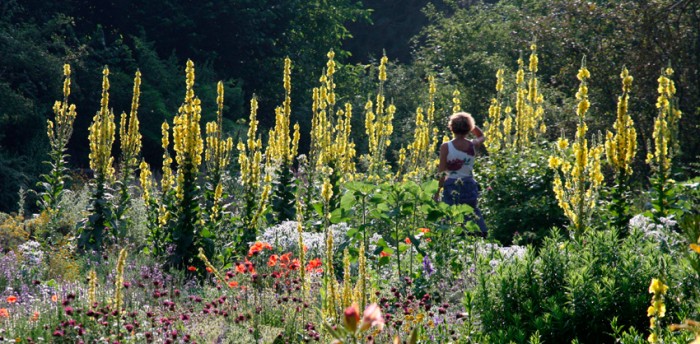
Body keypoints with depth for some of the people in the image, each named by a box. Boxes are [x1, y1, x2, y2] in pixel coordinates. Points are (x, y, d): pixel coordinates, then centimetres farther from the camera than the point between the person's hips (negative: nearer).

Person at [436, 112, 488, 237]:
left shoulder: (446, 147, -10)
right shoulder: (472, 145, -1)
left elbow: (441, 172, -9)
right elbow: (481, 136, 24)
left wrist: (437, 191, -2)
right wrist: (469, 123, 15)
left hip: (451, 186, -3)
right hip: (469, 185, 3)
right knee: (473, 212, 14)